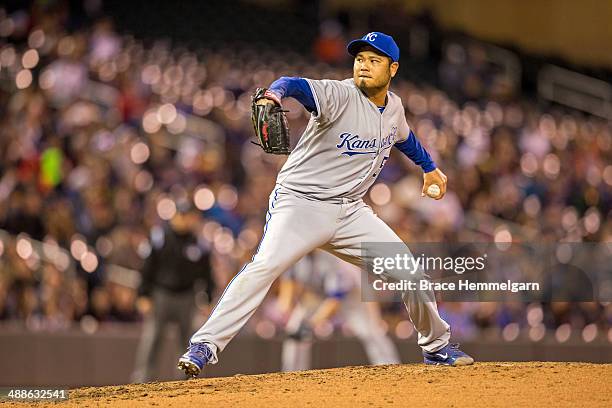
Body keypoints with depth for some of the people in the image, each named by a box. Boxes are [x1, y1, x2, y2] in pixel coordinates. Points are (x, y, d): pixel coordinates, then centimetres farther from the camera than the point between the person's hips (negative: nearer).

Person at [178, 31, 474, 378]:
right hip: (300, 203, -6)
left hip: (350, 212, 6)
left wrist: (429, 167, 42)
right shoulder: (340, 95, -15)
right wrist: (275, 94, -57)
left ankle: (437, 345, 27)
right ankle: (205, 346, -28)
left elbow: (404, 137, 31)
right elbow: (296, 85, -35)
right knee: (266, 265, -28)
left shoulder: (394, 107, 7)